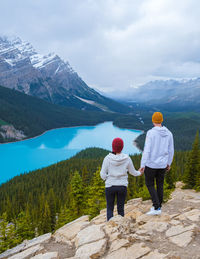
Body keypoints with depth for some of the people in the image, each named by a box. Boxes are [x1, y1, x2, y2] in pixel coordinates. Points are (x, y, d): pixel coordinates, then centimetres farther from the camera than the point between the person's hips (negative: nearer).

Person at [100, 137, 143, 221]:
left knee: (110, 208, 15)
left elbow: (103, 174, -7)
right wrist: (139, 173, 29)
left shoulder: (107, 158, -11)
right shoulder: (127, 159, -7)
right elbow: (133, 172, 7)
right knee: (120, 209, 15)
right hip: (122, 186, 1)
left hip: (110, 186, -1)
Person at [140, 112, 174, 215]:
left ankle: (156, 208, 3)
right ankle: (158, 207, 27)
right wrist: (169, 163, 18)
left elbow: (147, 150, -20)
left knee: (150, 184, 9)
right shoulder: (168, 133, -1)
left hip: (151, 164, -5)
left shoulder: (151, 133, -17)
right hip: (162, 164, 5)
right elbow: (170, 150, 5)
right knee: (160, 184, 18)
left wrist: (142, 165, -13)